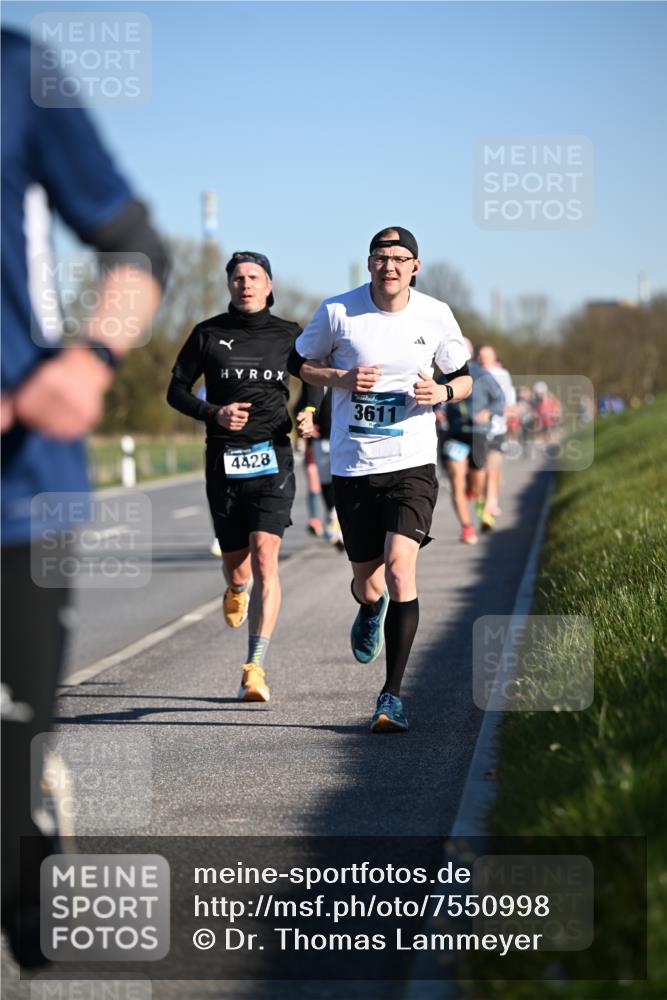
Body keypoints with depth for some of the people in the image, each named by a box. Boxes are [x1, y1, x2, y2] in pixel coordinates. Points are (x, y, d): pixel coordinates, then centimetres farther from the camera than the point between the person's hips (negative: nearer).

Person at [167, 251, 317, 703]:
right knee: (235, 562, 11)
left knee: (265, 558, -17)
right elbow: (176, 390, 10)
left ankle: (256, 669, -21)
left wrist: (310, 416, -1)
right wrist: (214, 412, -9)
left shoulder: (289, 335, 5)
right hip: (224, 462, 2)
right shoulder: (208, 334, 5)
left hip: (272, 458, -2)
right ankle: (238, 588, 53)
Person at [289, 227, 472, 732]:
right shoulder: (337, 311, -2)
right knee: (367, 586, 8)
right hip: (353, 467, 1)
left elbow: (465, 376, 13)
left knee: (400, 570, -18)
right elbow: (298, 363, 9)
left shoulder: (436, 315, 1)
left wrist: (444, 392, -11)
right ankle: (371, 608, 50)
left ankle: (392, 695, -8)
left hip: (412, 464, -1)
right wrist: (343, 378, -10)